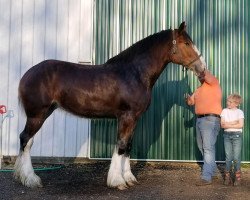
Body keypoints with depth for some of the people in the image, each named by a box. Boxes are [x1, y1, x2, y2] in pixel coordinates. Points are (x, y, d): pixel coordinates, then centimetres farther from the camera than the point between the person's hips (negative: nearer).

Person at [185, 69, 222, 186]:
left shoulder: (213, 83, -2)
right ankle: (213, 172, 28)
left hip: (210, 119, -9)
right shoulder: (198, 90, 22)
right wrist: (188, 99, -4)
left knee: (208, 148, -12)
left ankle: (206, 177, -15)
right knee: (202, 148, 15)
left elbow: (207, 74, -21)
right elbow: (191, 102, 18)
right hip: (199, 120, 9)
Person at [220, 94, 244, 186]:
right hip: (227, 135, 2)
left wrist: (228, 125, -8)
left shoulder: (239, 112, 2)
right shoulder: (224, 111, 9)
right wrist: (233, 123, -9)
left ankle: (237, 177, 6)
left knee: (236, 157, -4)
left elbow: (240, 125, -10)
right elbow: (222, 125, 0)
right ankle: (227, 177, 7)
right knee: (228, 157, 0)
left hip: (237, 135, -2)